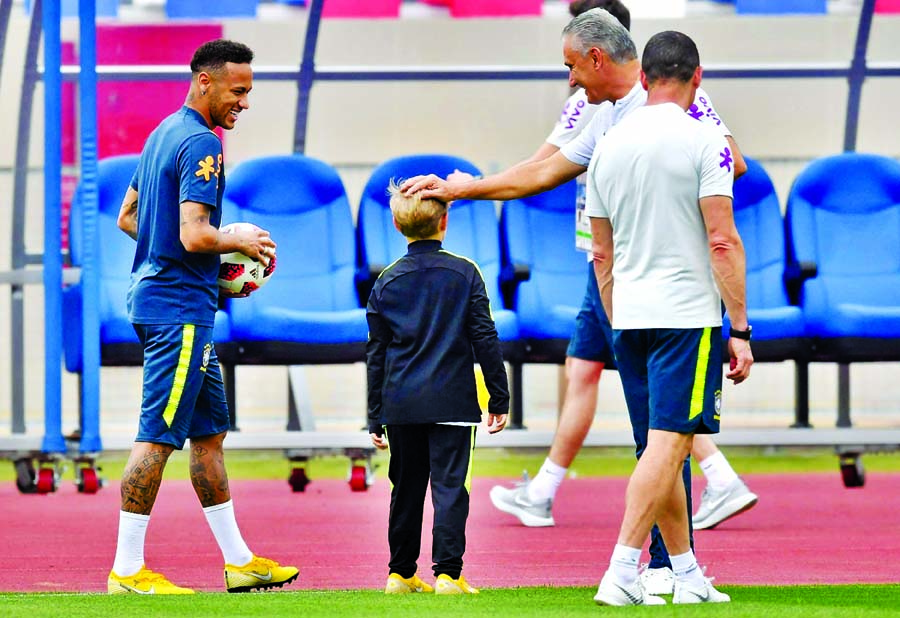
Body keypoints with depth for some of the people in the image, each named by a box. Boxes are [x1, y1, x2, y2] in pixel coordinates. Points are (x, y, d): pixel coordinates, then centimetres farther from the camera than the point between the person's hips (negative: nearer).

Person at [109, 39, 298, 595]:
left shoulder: (163, 134, 16)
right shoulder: (201, 144, -15)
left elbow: (128, 217, 24)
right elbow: (195, 236, -24)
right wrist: (241, 243, -6)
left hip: (156, 294, 11)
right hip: (181, 307, -11)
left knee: (210, 429, 13)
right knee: (159, 436, -8)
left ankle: (239, 561, 18)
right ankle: (128, 570, -7)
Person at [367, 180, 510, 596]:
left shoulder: (387, 282, 5)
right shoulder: (464, 273, -1)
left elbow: (376, 355, 8)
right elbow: (485, 339, -2)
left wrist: (376, 417, 13)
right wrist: (499, 398, 5)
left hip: (401, 405, 3)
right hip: (452, 401, -3)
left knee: (406, 488, 13)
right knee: (450, 487, -4)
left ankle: (401, 573, 17)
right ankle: (447, 573, -11)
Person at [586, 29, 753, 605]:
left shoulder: (610, 145, 10)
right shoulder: (704, 140, -8)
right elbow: (722, 243, -13)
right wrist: (741, 330, -11)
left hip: (629, 319, 6)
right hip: (687, 314, -6)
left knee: (663, 448, 14)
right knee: (668, 443, -9)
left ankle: (689, 574, 19)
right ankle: (621, 573, -18)